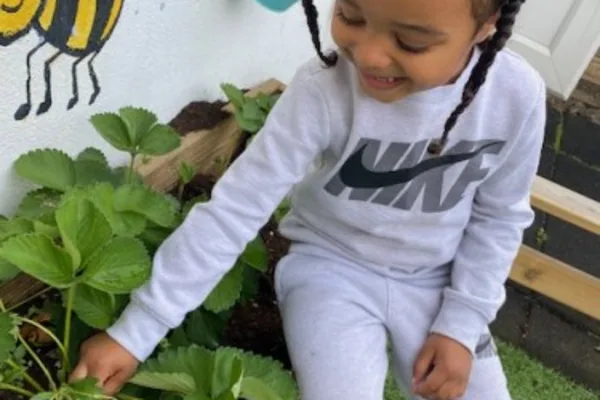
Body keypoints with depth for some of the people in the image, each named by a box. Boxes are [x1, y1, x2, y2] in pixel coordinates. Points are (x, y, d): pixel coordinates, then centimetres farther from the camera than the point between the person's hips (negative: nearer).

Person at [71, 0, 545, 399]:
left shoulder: (518, 95, -18)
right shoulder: (326, 88, -27)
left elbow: (499, 218, -1)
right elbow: (234, 208, -24)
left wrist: (461, 323, -8)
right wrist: (135, 332, -22)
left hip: (436, 284, 3)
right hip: (330, 269, -3)